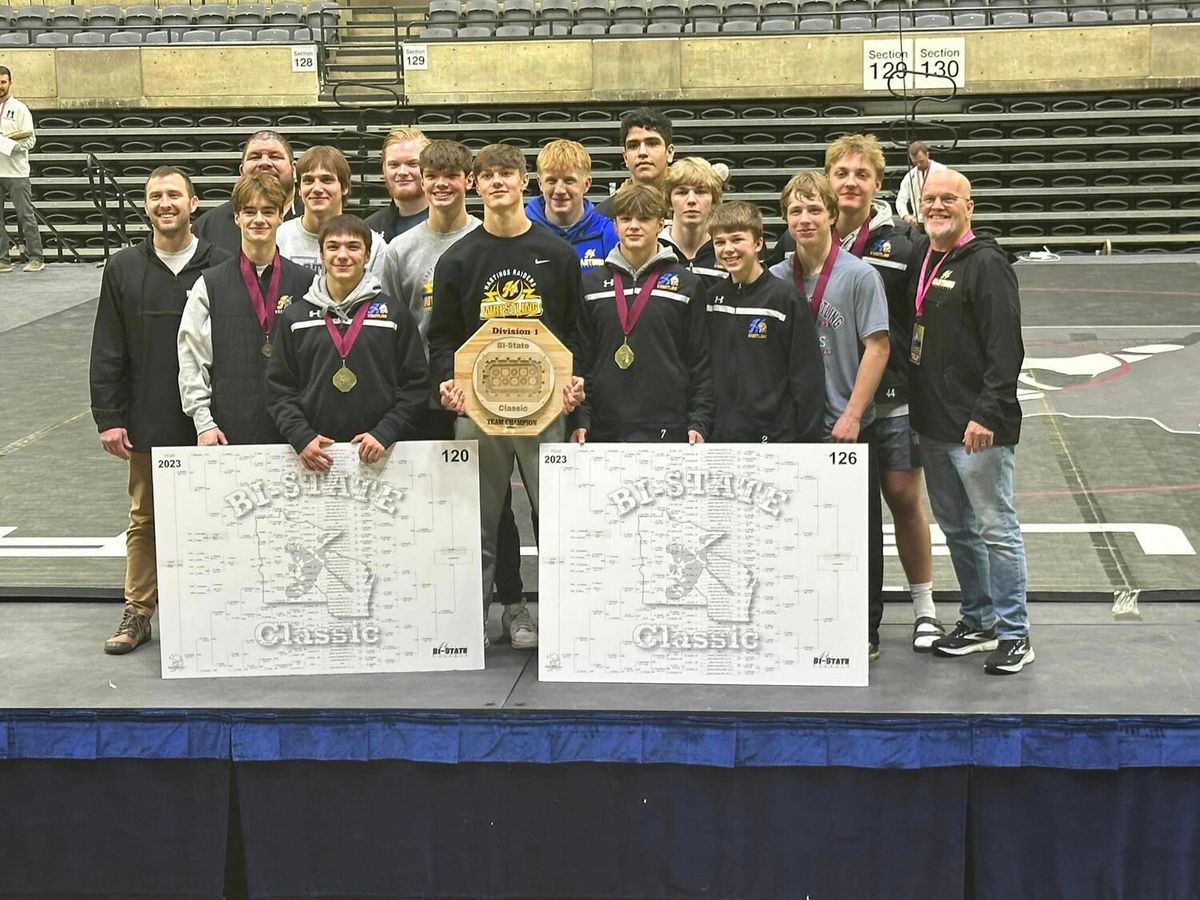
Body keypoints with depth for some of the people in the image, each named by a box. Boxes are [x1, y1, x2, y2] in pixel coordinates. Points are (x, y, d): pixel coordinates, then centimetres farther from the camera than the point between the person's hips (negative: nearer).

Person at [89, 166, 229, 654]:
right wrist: (109, 417, -1)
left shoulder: (221, 266, -3)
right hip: (147, 422, 2)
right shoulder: (124, 269, 3)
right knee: (144, 518, 10)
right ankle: (137, 613, 20)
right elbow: (108, 352, 5)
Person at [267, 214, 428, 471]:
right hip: (315, 455, 1)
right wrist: (301, 437, -7)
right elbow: (279, 388, 8)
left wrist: (385, 434, -9)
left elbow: (415, 384, 3)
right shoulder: (294, 317, 10)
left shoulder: (395, 313, 6)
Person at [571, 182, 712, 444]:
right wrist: (579, 421, 0)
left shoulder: (687, 285, 6)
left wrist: (699, 423, -3)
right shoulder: (591, 285, 11)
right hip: (604, 430, 2)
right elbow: (580, 358, 9)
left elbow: (700, 361, 5)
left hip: (667, 430, -1)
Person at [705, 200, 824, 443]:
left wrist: (807, 438, -9)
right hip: (720, 436, 5)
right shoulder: (713, 298, 9)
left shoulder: (784, 297, -7)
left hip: (775, 435, -5)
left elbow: (808, 373, -7)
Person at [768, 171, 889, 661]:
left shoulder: (859, 275, -7)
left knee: (858, 529, 4)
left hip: (849, 426, -4)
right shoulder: (776, 278, 5)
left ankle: (864, 631, 14)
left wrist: (851, 416, -14)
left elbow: (877, 347, -10)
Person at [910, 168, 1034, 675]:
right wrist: (920, 411, 12)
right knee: (956, 528, 15)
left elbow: (1005, 347, -17)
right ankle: (978, 622, 27)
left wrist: (988, 413, -24)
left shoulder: (985, 263, -10)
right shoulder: (922, 263, 14)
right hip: (932, 424, 8)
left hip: (978, 427, -8)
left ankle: (1013, 634, 6)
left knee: (995, 529, -2)